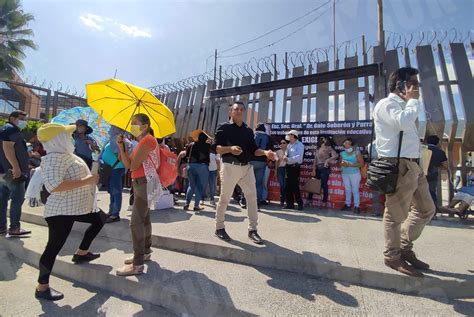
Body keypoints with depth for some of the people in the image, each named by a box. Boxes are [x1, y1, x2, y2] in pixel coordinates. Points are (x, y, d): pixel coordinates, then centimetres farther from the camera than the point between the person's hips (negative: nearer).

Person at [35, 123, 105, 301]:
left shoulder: (65, 154, 10)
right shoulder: (54, 158, -22)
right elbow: (53, 186, -34)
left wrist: (90, 178, 14)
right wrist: (85, 181, -29)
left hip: (77, 206, 10)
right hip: (61, 211, -10)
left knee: (100, 218, 21)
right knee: (54, 247, 1)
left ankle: (81, 253, 30)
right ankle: (42, 288, 17)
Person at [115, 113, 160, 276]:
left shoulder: (148, 139, -12)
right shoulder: (142, 142, 18)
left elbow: (133, 165, -18)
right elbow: (128, 165, 9)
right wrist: (121, 145, 1)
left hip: (146, 183, -10)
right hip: (141, 183, 10)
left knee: (136, 222, -11)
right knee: (144, 219, 17)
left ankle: (138, 264, -5)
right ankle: (145, 252, 31)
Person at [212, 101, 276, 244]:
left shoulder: (248, 130, 17)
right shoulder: (224, 127, 1)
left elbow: (253, 149, 14)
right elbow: (215, 147, -7)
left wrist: (265, 152, -5)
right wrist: (230, 148, -25)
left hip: (247, 167, 5)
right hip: (230, 167, -5)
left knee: (252, 197, 1)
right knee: (224, 198, 2)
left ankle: (252, 230, 12)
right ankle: (219, 228, 19)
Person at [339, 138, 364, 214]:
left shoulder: (357, 153, -5)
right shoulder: (342, 153, 7)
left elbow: (362, 163, -12)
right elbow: (340, 163, 14)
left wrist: (350, 165, -19)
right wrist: (342, 164, -9)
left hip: (355, 174, -4)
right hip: (345, 174, 4)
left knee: (355, 190, -1)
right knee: (347, 190, 11)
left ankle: (357, 206, 5)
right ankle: (347, 205, 20)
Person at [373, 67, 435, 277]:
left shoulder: (402, 106, 26)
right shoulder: (387, 104, -5)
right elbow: (403, 122, -23)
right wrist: (413, 100, -10)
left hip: (413, 165, 10)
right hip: (399, 166, -10)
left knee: (426, 209, 17)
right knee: (396, 214, -2)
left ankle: (405, 247, 28)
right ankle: (392, 256, 13)